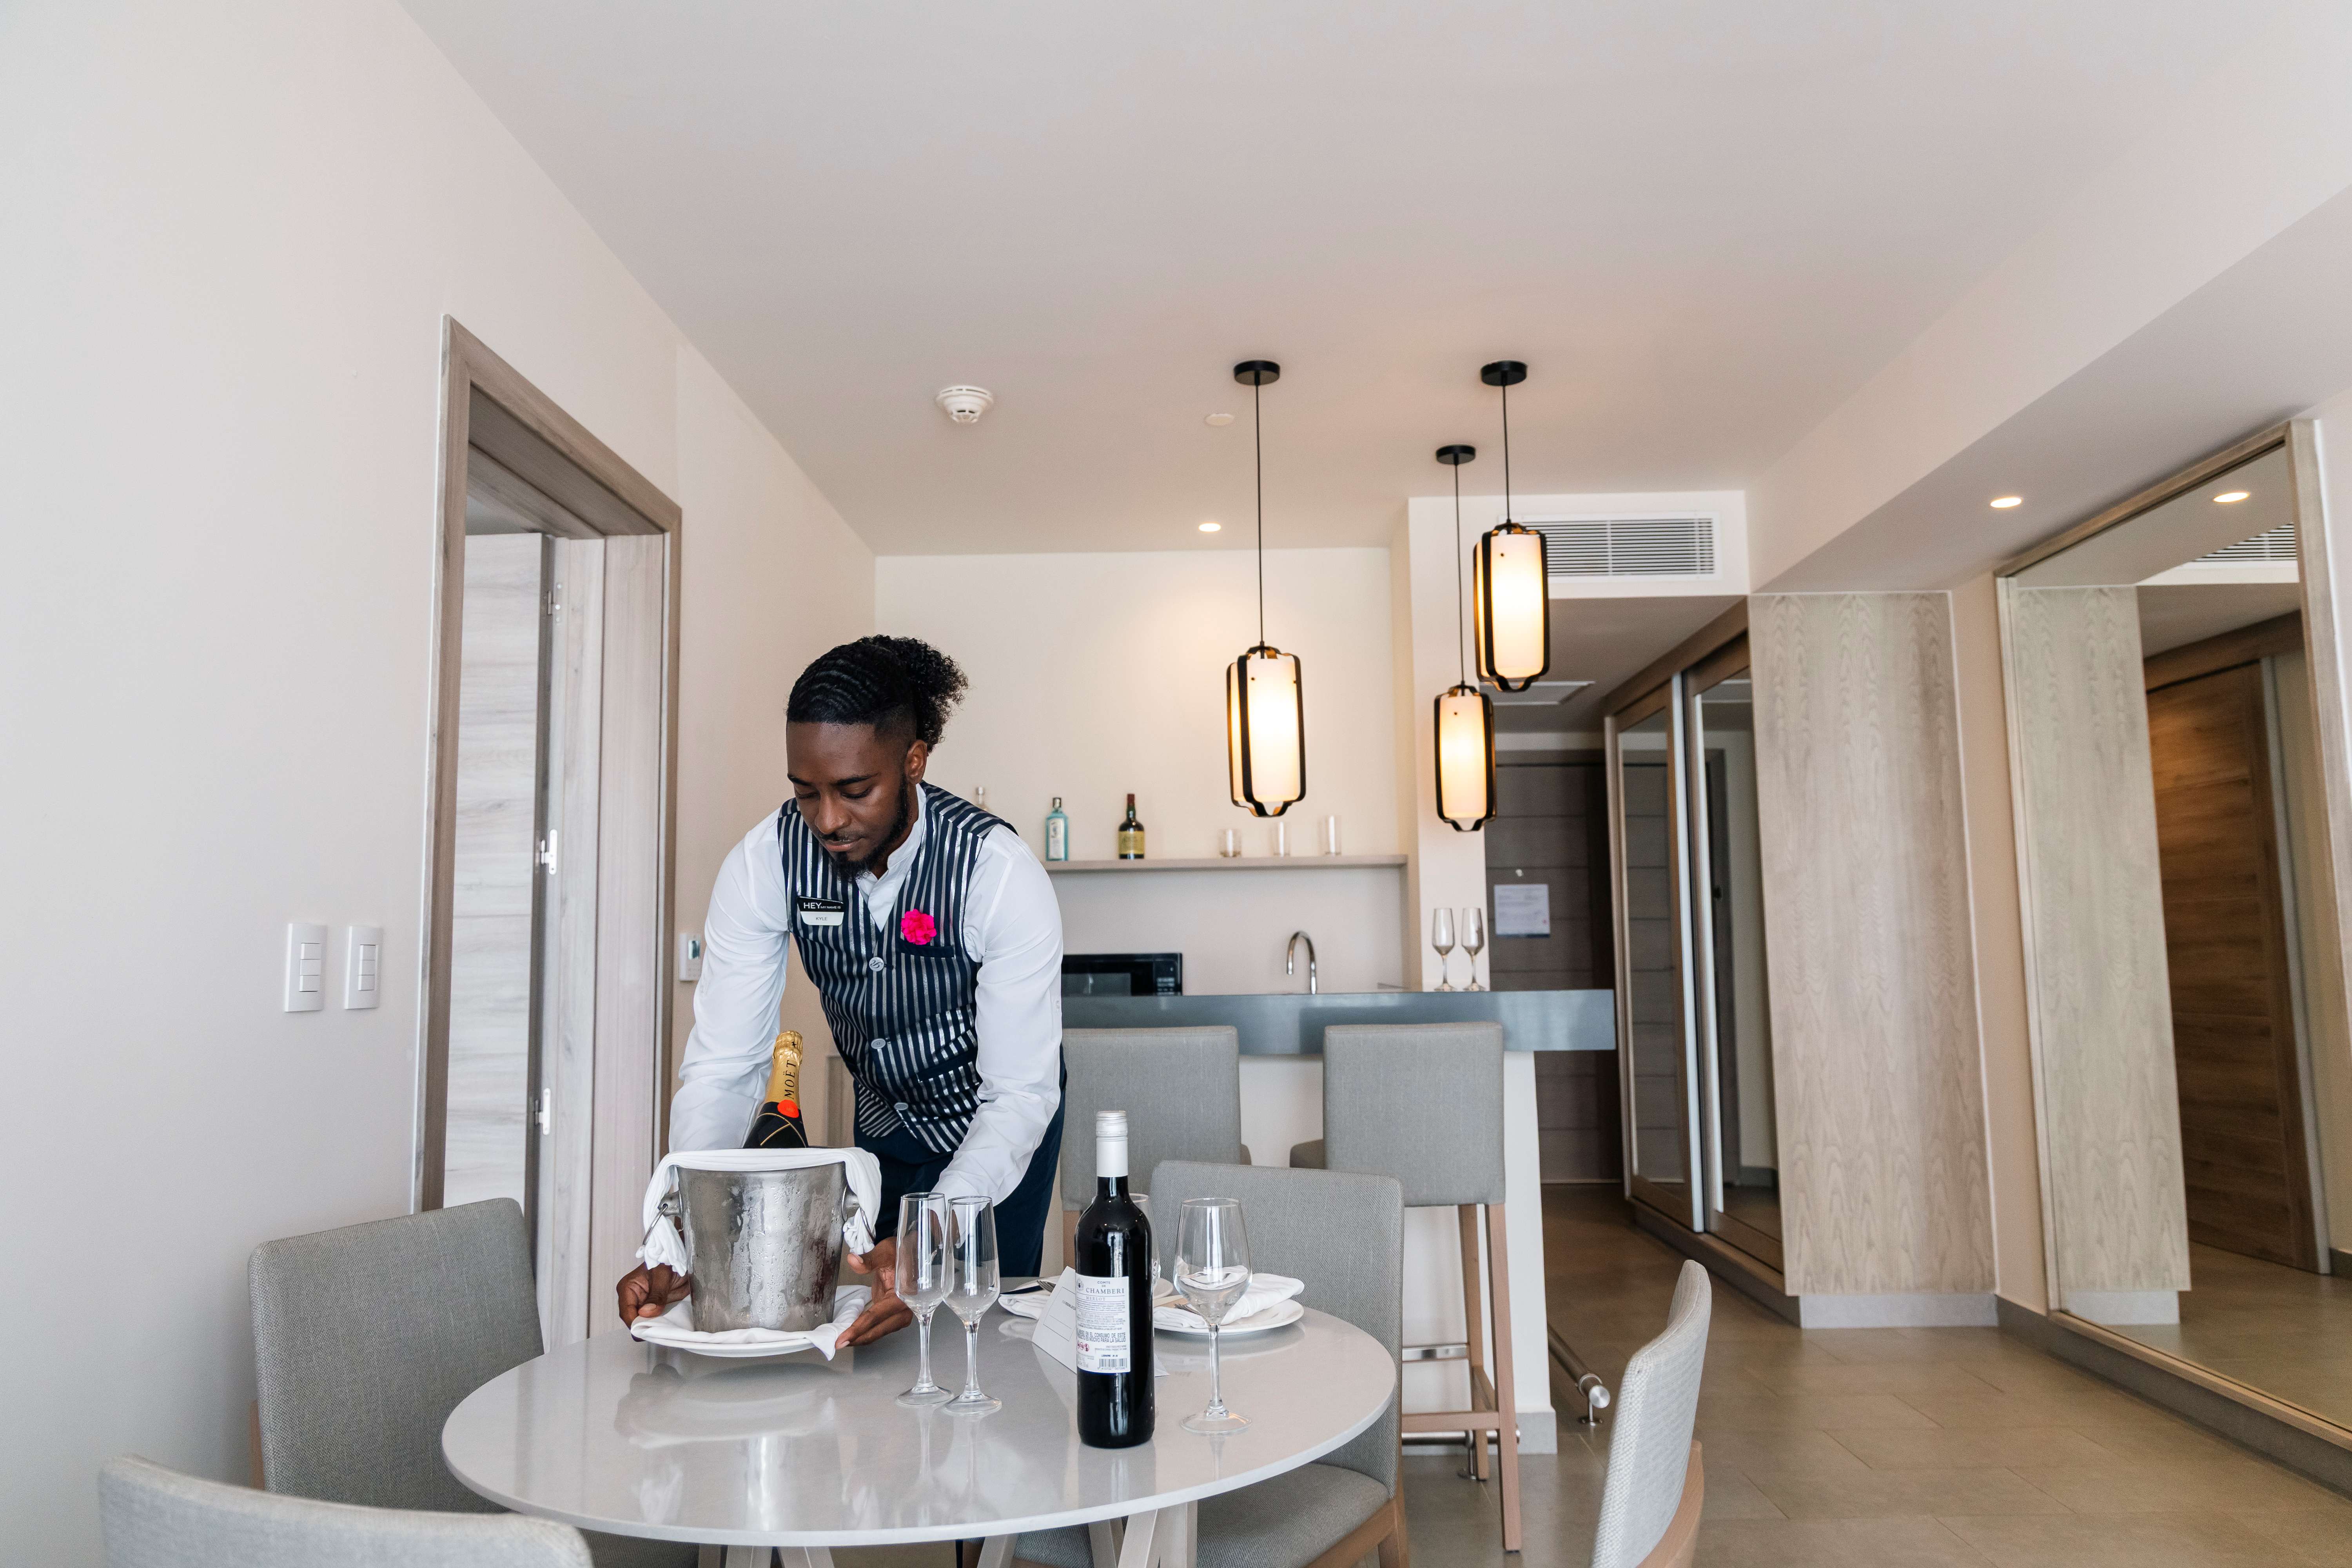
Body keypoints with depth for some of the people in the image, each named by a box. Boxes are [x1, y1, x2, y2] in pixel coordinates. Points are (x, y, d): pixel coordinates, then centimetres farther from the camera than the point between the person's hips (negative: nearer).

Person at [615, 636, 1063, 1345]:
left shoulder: (1001, 873, -34)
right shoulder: (765, 861, -25)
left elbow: (1021, 1093, -34)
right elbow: (723, 1064, -23)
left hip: (994, 1125, -3)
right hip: (883, 1117, 3)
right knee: (877, 1329, 12)